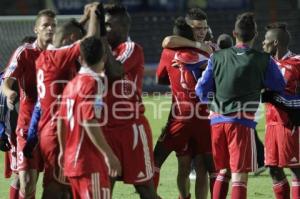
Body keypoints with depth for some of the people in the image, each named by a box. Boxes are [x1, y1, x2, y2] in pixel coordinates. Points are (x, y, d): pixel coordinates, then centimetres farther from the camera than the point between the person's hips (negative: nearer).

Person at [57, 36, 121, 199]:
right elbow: (90, 122, -22)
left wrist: (63, 151, 26)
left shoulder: (72, 84, 10)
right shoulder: (92, 82, -14)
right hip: (90, 161, -9)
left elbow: (61, 120, 14)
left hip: (71, 159, 9)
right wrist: (109, 154, -20)